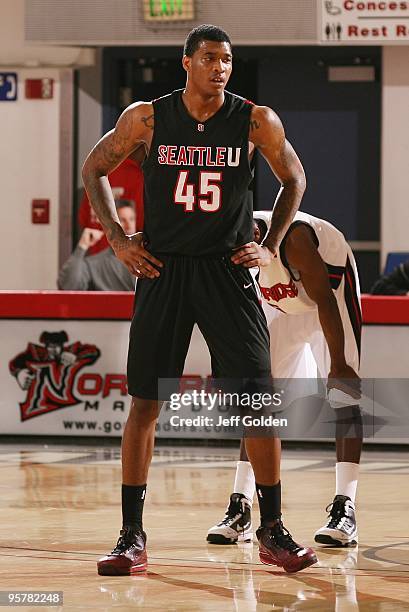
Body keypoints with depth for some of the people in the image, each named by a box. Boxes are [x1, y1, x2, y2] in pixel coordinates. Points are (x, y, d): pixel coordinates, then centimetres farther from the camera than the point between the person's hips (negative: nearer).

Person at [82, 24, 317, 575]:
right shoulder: (147, 118, -4)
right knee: (145, 403, -1)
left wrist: (271, 245, 3)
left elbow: (295, 179, 12)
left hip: (228, 271, 0)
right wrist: (117, 238, 1)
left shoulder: (256, 122, -4)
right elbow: (94, 169, 10)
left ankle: (273, 532, 6)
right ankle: (132, 536, 8)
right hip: (162, 269, 0)